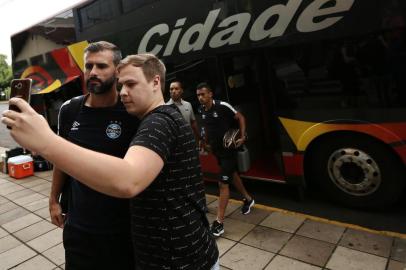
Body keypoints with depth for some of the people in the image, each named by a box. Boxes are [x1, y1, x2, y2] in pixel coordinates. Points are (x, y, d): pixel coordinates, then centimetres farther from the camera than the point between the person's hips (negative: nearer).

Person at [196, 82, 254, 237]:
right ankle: (248, 199, 47)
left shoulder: (222, 106, -20)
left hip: (228, 149, -7)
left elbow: (240, 118, -8)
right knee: (233, 174, 23)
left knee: (223, 183, -8)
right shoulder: (201, 111, -2)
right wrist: (205, 141, 10)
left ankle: (219, 222, 0)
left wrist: (242, 137, -14)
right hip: (216, 150, 7)